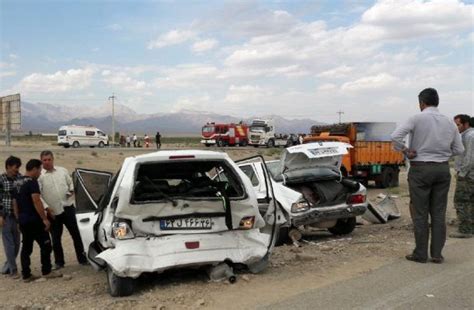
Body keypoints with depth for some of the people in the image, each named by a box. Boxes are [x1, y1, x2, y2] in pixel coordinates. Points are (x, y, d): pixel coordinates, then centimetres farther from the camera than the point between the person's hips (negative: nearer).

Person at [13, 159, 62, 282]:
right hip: (33, 220, -9)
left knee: (26, 247, 11)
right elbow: (36, 201, -21)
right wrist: (45, 218, -20)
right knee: (45, 245, 1)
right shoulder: (32, 182, -13)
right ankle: (46, 271, 5)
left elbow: (15, 203, 19)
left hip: (22, 220, 9)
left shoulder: (18, 184, 15)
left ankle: (26, 275, 14)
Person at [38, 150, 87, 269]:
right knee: (56, 238, 8)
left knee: (76, 234, 6)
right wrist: (47, 208, -17)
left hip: (68, 207, 2)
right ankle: (59, 261, 23)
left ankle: (82, 258, 17)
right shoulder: (39, 176, -5)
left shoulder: (62, 171, 7)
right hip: (53, 212, -2)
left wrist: (71, 190, -3)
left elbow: (70, 183, 18)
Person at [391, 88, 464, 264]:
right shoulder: (449, 122, 6)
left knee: (420, 213, 2)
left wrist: (406, 151, -7)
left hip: (420, 169, -4)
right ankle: (437, 254, 13)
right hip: (443, 169, 4)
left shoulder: (417, 119, -9)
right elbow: (459, 149, 10)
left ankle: (420, 254, 8)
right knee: (439, 213, 9)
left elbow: (395, 136, -20)